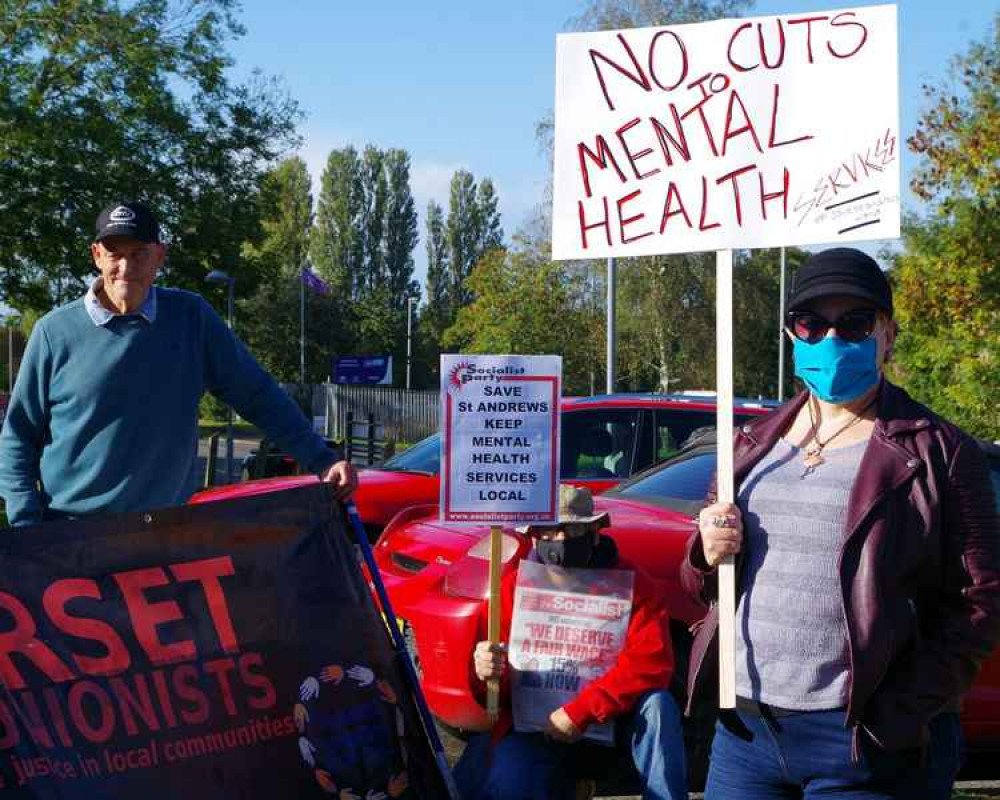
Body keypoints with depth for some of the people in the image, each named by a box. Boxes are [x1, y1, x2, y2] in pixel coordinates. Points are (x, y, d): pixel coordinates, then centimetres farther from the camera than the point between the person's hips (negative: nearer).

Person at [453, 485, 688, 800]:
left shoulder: (631, 584, -6)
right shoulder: (515, 588, -2)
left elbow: (652, 662, -21)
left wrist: (578, 712, -27)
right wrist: (485, 673, -26)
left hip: (611, 719, -1)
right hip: (535, 725, 1)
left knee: (657, 706, -31)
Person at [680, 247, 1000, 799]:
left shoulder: (936, 453, -2)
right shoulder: (752, 446, 14)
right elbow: (702, 587, 21)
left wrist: (902, 712, -16)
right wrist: (708, 556, -2)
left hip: (866, 746, -5)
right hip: (744, 730, 5)